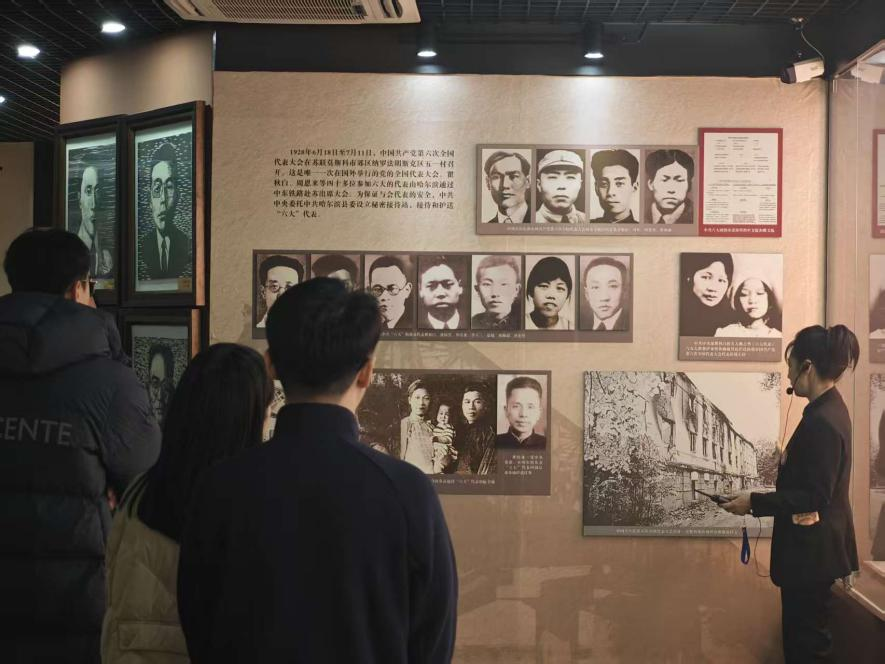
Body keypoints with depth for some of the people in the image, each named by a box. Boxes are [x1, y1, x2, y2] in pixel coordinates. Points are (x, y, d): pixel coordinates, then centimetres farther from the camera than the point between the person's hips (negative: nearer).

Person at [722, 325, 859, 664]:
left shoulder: (821, 421, -23)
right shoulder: (829, 409, 8)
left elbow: (815, 497, -24)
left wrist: (754, 502, -20)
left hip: (812, 550, -10)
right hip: (815, 546, 10)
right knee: (804, 634, 19)